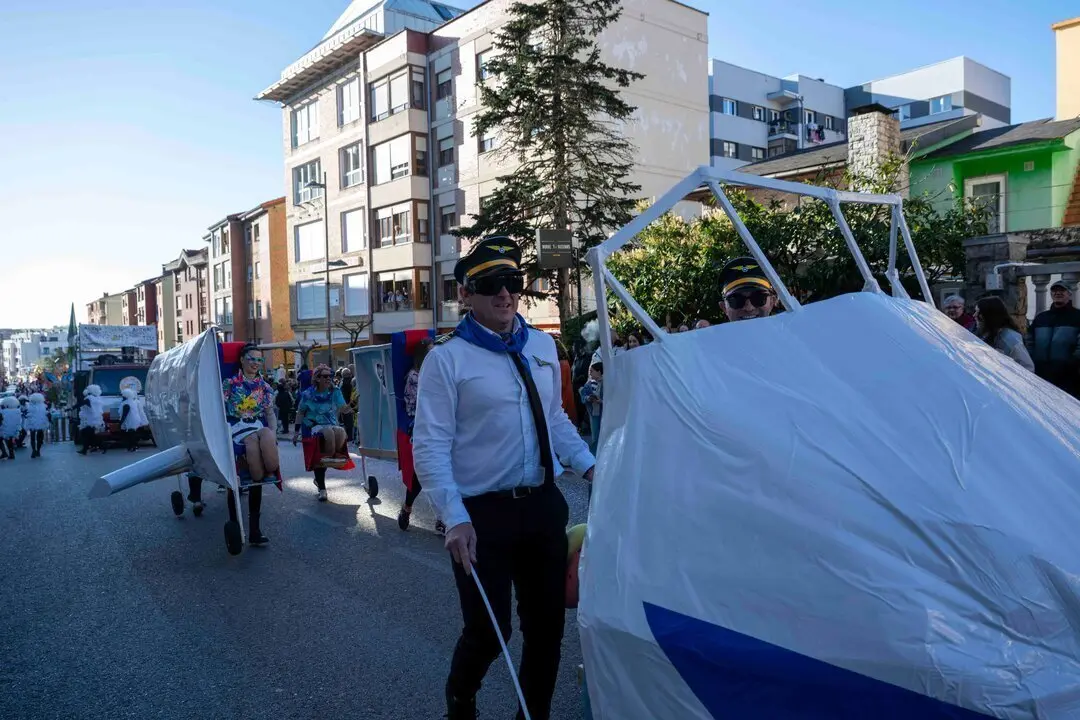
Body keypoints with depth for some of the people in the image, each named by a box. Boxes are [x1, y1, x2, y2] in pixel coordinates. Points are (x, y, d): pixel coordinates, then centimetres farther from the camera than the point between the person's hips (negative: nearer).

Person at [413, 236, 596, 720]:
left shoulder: (542, 346, 7)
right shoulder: (447, 358, -10)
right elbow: (430, 447, -13)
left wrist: (589, 466, 7)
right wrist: (456, 519, -21)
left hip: (543, 504, 5)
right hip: (483, 513, -5)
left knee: (547, 624, 15)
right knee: (488, 631, 2)